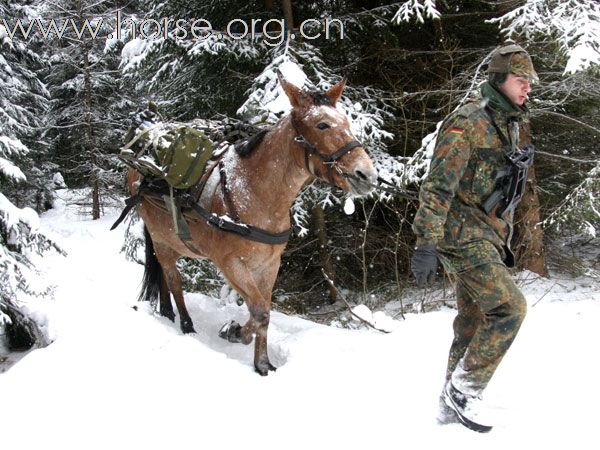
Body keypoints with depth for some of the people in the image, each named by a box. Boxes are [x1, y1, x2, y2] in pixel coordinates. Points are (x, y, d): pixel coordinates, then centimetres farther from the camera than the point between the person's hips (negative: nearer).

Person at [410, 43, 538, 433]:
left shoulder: (512, 128, 15)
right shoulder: (468, 124, -14)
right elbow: (438, 187, -19)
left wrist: (505, 243, 25)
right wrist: (426, 244, -25)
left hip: (488, 238, 9)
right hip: (464, 236, -9)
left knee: (474, 321, 11)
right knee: (510, 308, -16)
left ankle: (453, 404, 20)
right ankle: (465, 391, -5)